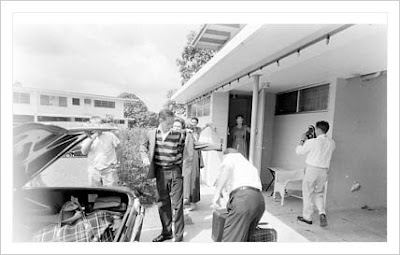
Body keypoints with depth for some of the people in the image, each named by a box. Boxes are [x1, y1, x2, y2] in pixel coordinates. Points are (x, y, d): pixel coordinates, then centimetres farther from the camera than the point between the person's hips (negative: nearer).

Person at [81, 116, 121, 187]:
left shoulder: (110, 136, 3)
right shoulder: (87, 140, 7)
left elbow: (118, 149, 11)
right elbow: (84, 152, -11)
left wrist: (115, 162, 4)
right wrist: (91, 139, -20)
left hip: (109, 170, -2)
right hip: (94, 171, 2)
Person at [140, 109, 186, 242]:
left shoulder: (179, 135, -9)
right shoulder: (151, 134, 0)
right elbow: (143, 145, 16)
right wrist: (145, 157, 3)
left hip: (175, 171, -3)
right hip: (160, 171, 4)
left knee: (177, 204, 1)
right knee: (162, 203, 15)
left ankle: (178, 236, 18)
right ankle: (166, 232, 35)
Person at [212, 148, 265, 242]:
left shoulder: (231, 157, 15)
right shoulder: (250, 166, 36)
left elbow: (227, 168, -9)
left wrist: (217, 192, -11)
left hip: (243, 197, -8)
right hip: (259, 200, 8)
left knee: (231, 239, -5)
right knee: (244, 239, 17)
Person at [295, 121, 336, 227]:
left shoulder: (312, 142, -15)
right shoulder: (331, 143, 2)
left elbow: (299, 151, -3)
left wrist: (302, 140, 10)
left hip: (312, 169, -5)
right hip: (324, 171, 5)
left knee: (308, 194, 8)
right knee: (319, 193, 22)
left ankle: (307, 217, 18)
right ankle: (322, 213, 4)